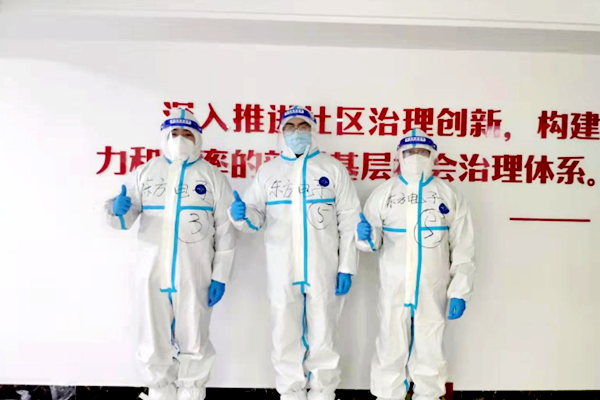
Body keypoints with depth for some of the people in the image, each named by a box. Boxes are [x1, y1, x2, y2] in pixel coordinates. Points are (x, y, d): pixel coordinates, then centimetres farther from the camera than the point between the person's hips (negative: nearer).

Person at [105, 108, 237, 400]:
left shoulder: (213, 176, 2)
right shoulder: (145, 173, 7)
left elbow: (225, 231, 0)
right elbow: (124, 221, 5)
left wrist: (220, 276, -5)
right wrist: (117, 209, -19)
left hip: (194, 276, -1)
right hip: (152, 273, 2)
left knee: (193, 344, 11)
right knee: (153, 344, 13)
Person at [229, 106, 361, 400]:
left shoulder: (333, 169, 3)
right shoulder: (268, 171, 9)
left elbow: (349, 220, 0)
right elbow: (257, 217, 6)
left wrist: (347, 267, -6)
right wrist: (241, 214, -17)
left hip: (323, 269, -1)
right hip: (282, 270, 2)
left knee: (323, 338, 11)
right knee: (285, 337, 13)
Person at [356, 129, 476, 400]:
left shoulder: (450, 196, -1)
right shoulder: (384, 193, -2)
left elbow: (463, 249, 1)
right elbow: (373, 241, 2)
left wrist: (460, 292, -3)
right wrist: (366, 238, -22)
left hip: (432, 291, 1)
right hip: (393, 289, 0)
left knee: (429, 350, 17)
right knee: (391, 349, 12)